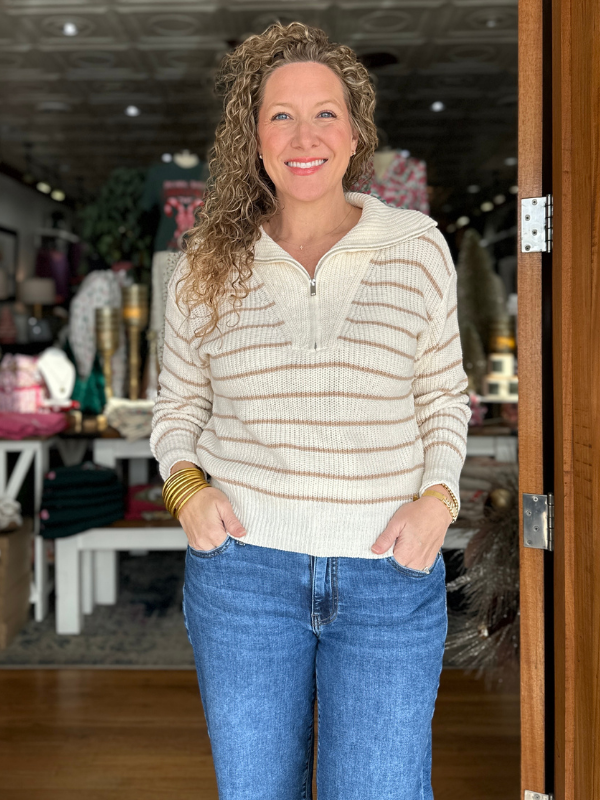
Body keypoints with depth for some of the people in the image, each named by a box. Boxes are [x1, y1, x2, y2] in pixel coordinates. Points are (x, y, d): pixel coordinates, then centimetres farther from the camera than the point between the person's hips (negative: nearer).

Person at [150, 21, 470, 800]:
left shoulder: (417, 247, 0)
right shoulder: (207, 266, 1)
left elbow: (442, 395, 9)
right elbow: (179, 401, 12)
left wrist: (437, 499, -6)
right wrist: (185, 486, -6)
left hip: (389, 570, -1)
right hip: (242, 567, 1)